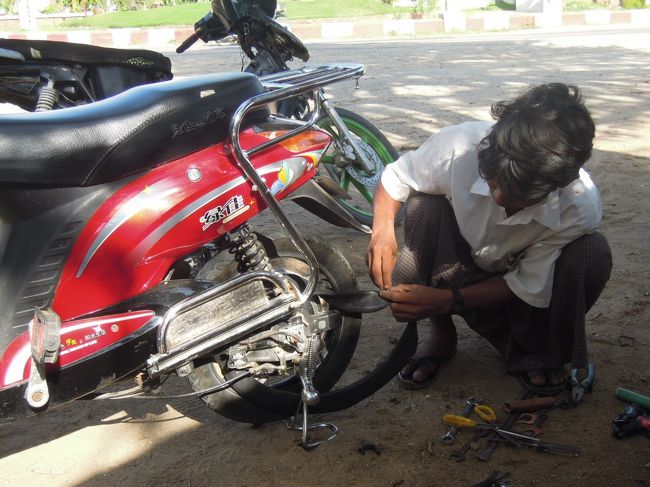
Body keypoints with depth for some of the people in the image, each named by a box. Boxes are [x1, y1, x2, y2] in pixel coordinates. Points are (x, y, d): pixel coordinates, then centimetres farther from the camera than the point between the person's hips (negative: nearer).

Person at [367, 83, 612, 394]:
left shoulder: (581, 208, -32)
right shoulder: (460, 146, -33)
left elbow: (528, 286, -22)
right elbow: (395, 177, -14)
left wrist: (448, 300, -34)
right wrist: (383, 229, -35)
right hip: (461, 269, 1)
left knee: (593, 254, -31)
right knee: (423, 205, -30)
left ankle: (535, 352, -5)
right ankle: (440, 333, -9)